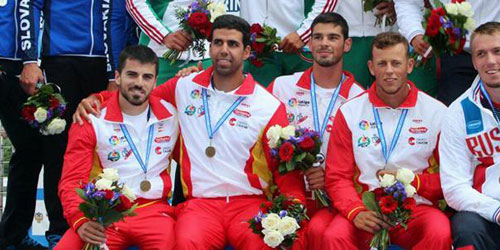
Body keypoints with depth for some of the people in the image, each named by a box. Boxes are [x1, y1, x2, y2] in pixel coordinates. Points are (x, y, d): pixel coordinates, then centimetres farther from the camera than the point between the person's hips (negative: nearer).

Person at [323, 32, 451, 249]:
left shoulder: (437, 112, 5)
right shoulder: (349, 112, 7)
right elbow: (337, 177, 5)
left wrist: (412, 182, -10)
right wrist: (355, 211, -13)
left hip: (417, 209, 1)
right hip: (366, 208, 0)